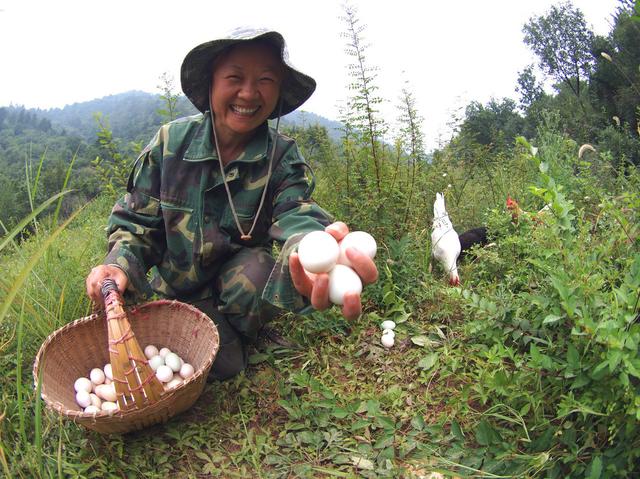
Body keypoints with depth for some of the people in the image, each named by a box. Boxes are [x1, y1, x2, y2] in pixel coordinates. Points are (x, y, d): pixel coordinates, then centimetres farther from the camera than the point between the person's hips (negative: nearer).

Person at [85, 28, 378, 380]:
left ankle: (232, 333, -1)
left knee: (259, 272, -32)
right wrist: (120, 264, -26)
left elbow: (295, 214, -32)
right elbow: (137, 220, -4)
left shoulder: (283, 157, -13)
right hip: (174, 285, 0)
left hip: (237, 280, 0)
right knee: (223, 365, -19)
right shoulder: (171, 141, -13)